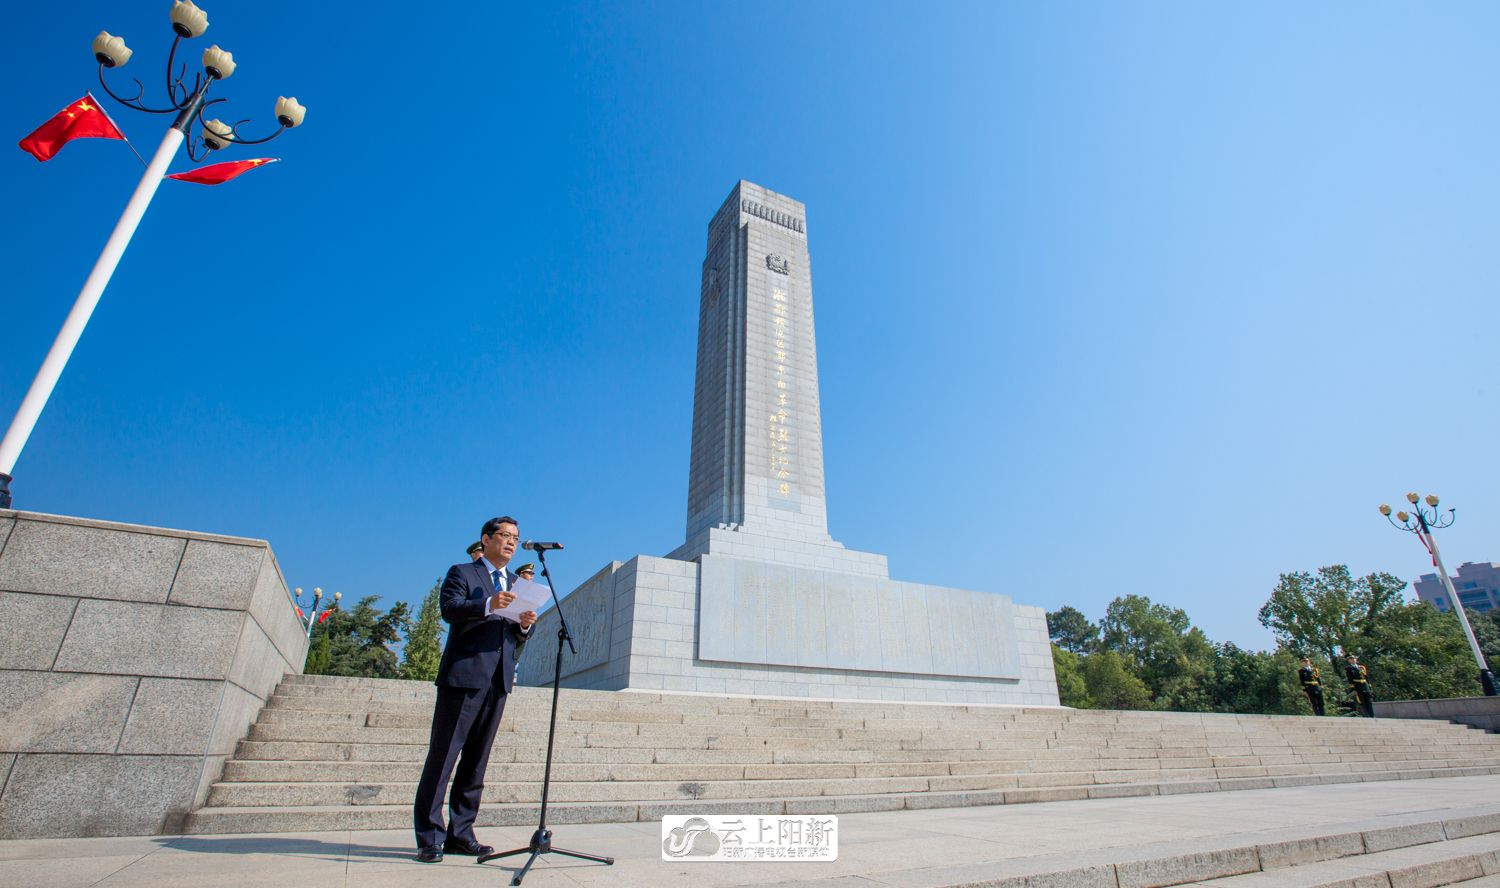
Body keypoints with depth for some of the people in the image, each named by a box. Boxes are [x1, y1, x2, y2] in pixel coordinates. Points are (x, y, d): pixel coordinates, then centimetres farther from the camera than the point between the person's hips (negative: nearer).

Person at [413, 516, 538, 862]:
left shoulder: (517, 584, 20)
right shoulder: (461, 573, 4)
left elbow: (519, 637, 17)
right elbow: (448, 609, -14)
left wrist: (525, 625, -6)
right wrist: (488, 605, -29)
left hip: (499, 679, 6)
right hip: (463, 675, -5)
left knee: (477, 759, 9)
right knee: (443, 755, -2)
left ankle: (460, 834, 17)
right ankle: (429, 837, 7)